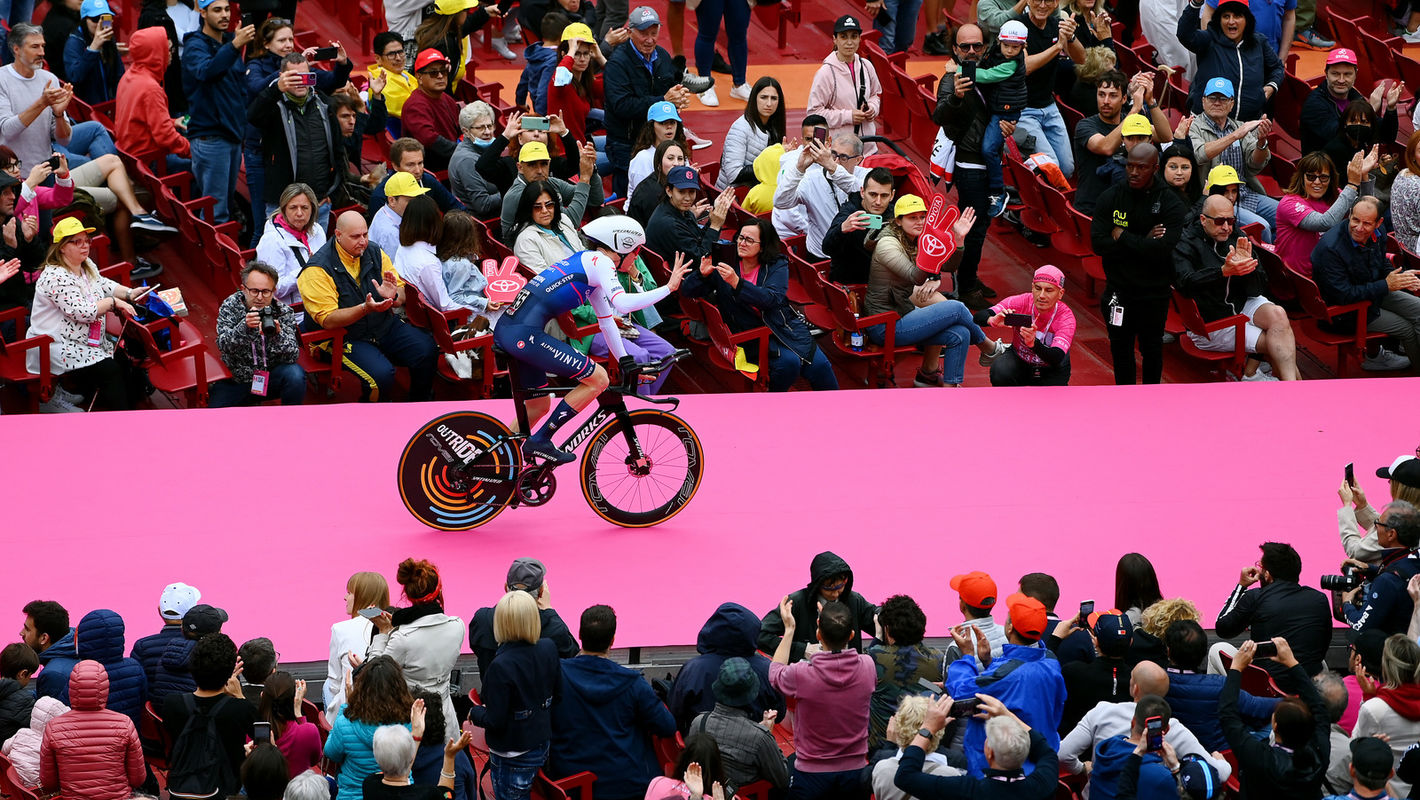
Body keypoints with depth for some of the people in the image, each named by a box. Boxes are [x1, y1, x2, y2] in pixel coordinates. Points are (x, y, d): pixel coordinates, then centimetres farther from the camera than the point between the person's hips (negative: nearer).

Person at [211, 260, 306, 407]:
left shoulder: (283, 311, -8)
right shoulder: (230, 306, -8)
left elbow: (292, 356, -18)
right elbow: (223, 345, -20)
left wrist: (277, 335, -39)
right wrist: (244, 327, -39)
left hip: (271, 376, 0)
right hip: (237, 379, 0)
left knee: (295, 375, -31)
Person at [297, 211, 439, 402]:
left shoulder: (374, 253, 4)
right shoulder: (318, 270, -15)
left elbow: (402, 295, 10)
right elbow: (327, 320, -20)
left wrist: (393, 296, -16)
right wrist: (365, 309, -33)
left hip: (383, 325, 6)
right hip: (342, 336, -6)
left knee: (427, 351, -15)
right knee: (381, 373, -31)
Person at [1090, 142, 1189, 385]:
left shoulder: (1171, 204, -11)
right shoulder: (1111, 197, -4)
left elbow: (1163, 249, -23)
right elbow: (1098, 242, -13)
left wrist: (1123, 236, -15)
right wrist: (1143, 242, -17)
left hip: (1154, 292, -2)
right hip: (1118, 289, 2)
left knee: (1152, 347, 11)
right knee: (1120, 346, 13)